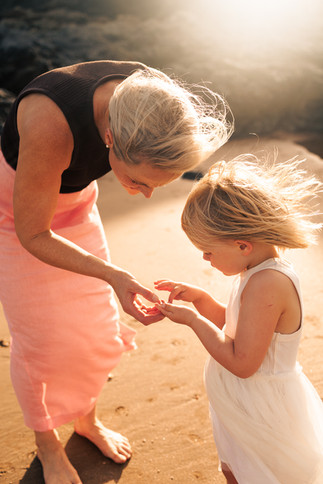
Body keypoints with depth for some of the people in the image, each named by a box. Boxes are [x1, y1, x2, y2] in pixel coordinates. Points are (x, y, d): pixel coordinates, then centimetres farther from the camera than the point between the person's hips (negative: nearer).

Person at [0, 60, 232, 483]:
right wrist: (113, 275, -38)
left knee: (97, 332, 12)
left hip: (74, 202, 5)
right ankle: (46, 444, 35)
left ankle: (86, 419, 42)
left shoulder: (147, 94, -25)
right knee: (39, 341, 5)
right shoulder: (50, 124, -43)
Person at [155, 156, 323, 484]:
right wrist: (201, 299, -5)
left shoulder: (266, 285, -33)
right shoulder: (261, 271, -2)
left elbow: (242, 362, -31)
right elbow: (233, 327, 10)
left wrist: (194, 320, -23)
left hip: (264, 416, -9)